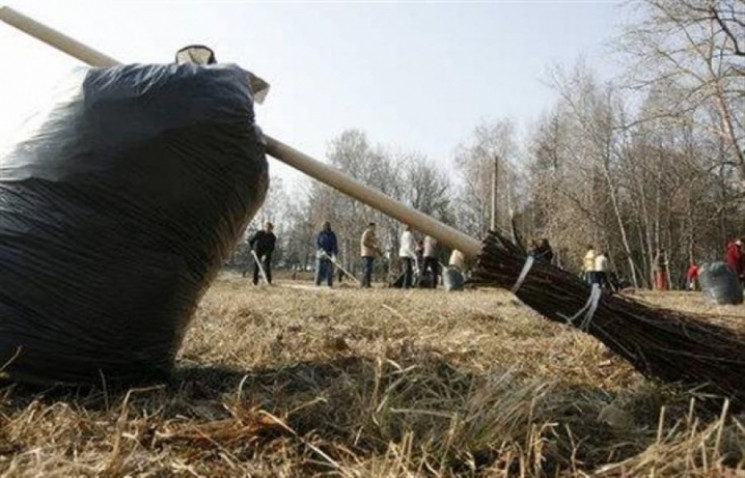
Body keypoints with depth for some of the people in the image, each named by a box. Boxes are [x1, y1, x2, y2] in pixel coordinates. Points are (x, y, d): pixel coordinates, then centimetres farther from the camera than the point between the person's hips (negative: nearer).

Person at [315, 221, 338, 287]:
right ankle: (317, 283, 1)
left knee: (329, 269, -3)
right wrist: (322, 250, -18)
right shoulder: (320, 234, 1)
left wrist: (334, 254, -19)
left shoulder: (332, 235, 3)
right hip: (321, 253, -1)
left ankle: (329, 284, -1)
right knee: (319, 269, -4)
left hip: (330, 254, 1)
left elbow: (334, 245, -4)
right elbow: (317, 243, -3)